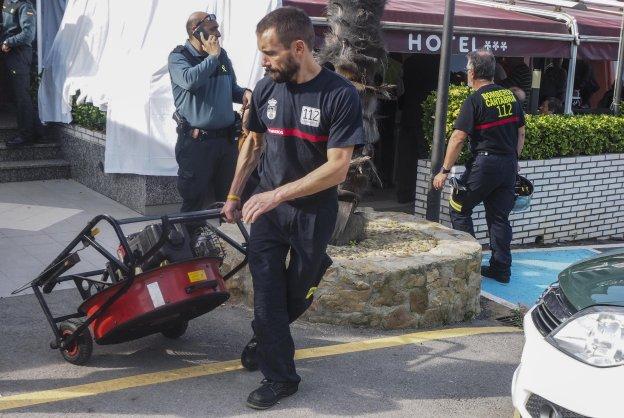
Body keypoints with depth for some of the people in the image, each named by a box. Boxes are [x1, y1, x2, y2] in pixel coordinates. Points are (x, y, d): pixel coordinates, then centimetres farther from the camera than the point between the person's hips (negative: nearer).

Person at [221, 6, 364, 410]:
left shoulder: (340, 95, -20)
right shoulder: (266, 89, -4)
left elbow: (338, 167, -23)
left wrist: (279, 194, -27)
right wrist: (234, 195, 12)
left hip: (314, 212, -3)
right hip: (267, 206, 3)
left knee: (297, 293, 14)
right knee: (267, 293, 0)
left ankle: (267, 339, 42)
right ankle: (280, 376, 14)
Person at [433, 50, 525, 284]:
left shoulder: (475, 100, -11)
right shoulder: (510, 96, 9)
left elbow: (458, 138, -13)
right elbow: (521, 134, 15)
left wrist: (445, 171, -8)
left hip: (484, 163, -6)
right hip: (509, 165, 7)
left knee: (459, 209, 8)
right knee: (499, 217, 12)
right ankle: (501, 269, 15)